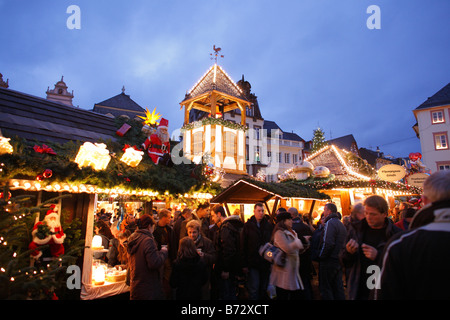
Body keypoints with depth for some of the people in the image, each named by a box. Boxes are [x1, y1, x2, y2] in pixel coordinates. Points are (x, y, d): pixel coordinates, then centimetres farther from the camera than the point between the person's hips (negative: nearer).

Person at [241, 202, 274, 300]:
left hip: (265, 263, 3)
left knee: (264, 289, 14)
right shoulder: (248, 225, -5)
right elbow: (243, 246, -6)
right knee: (254, 289, 0)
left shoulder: (269, 225, 4)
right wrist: (245, 264, -9)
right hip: (253, 263, -3)